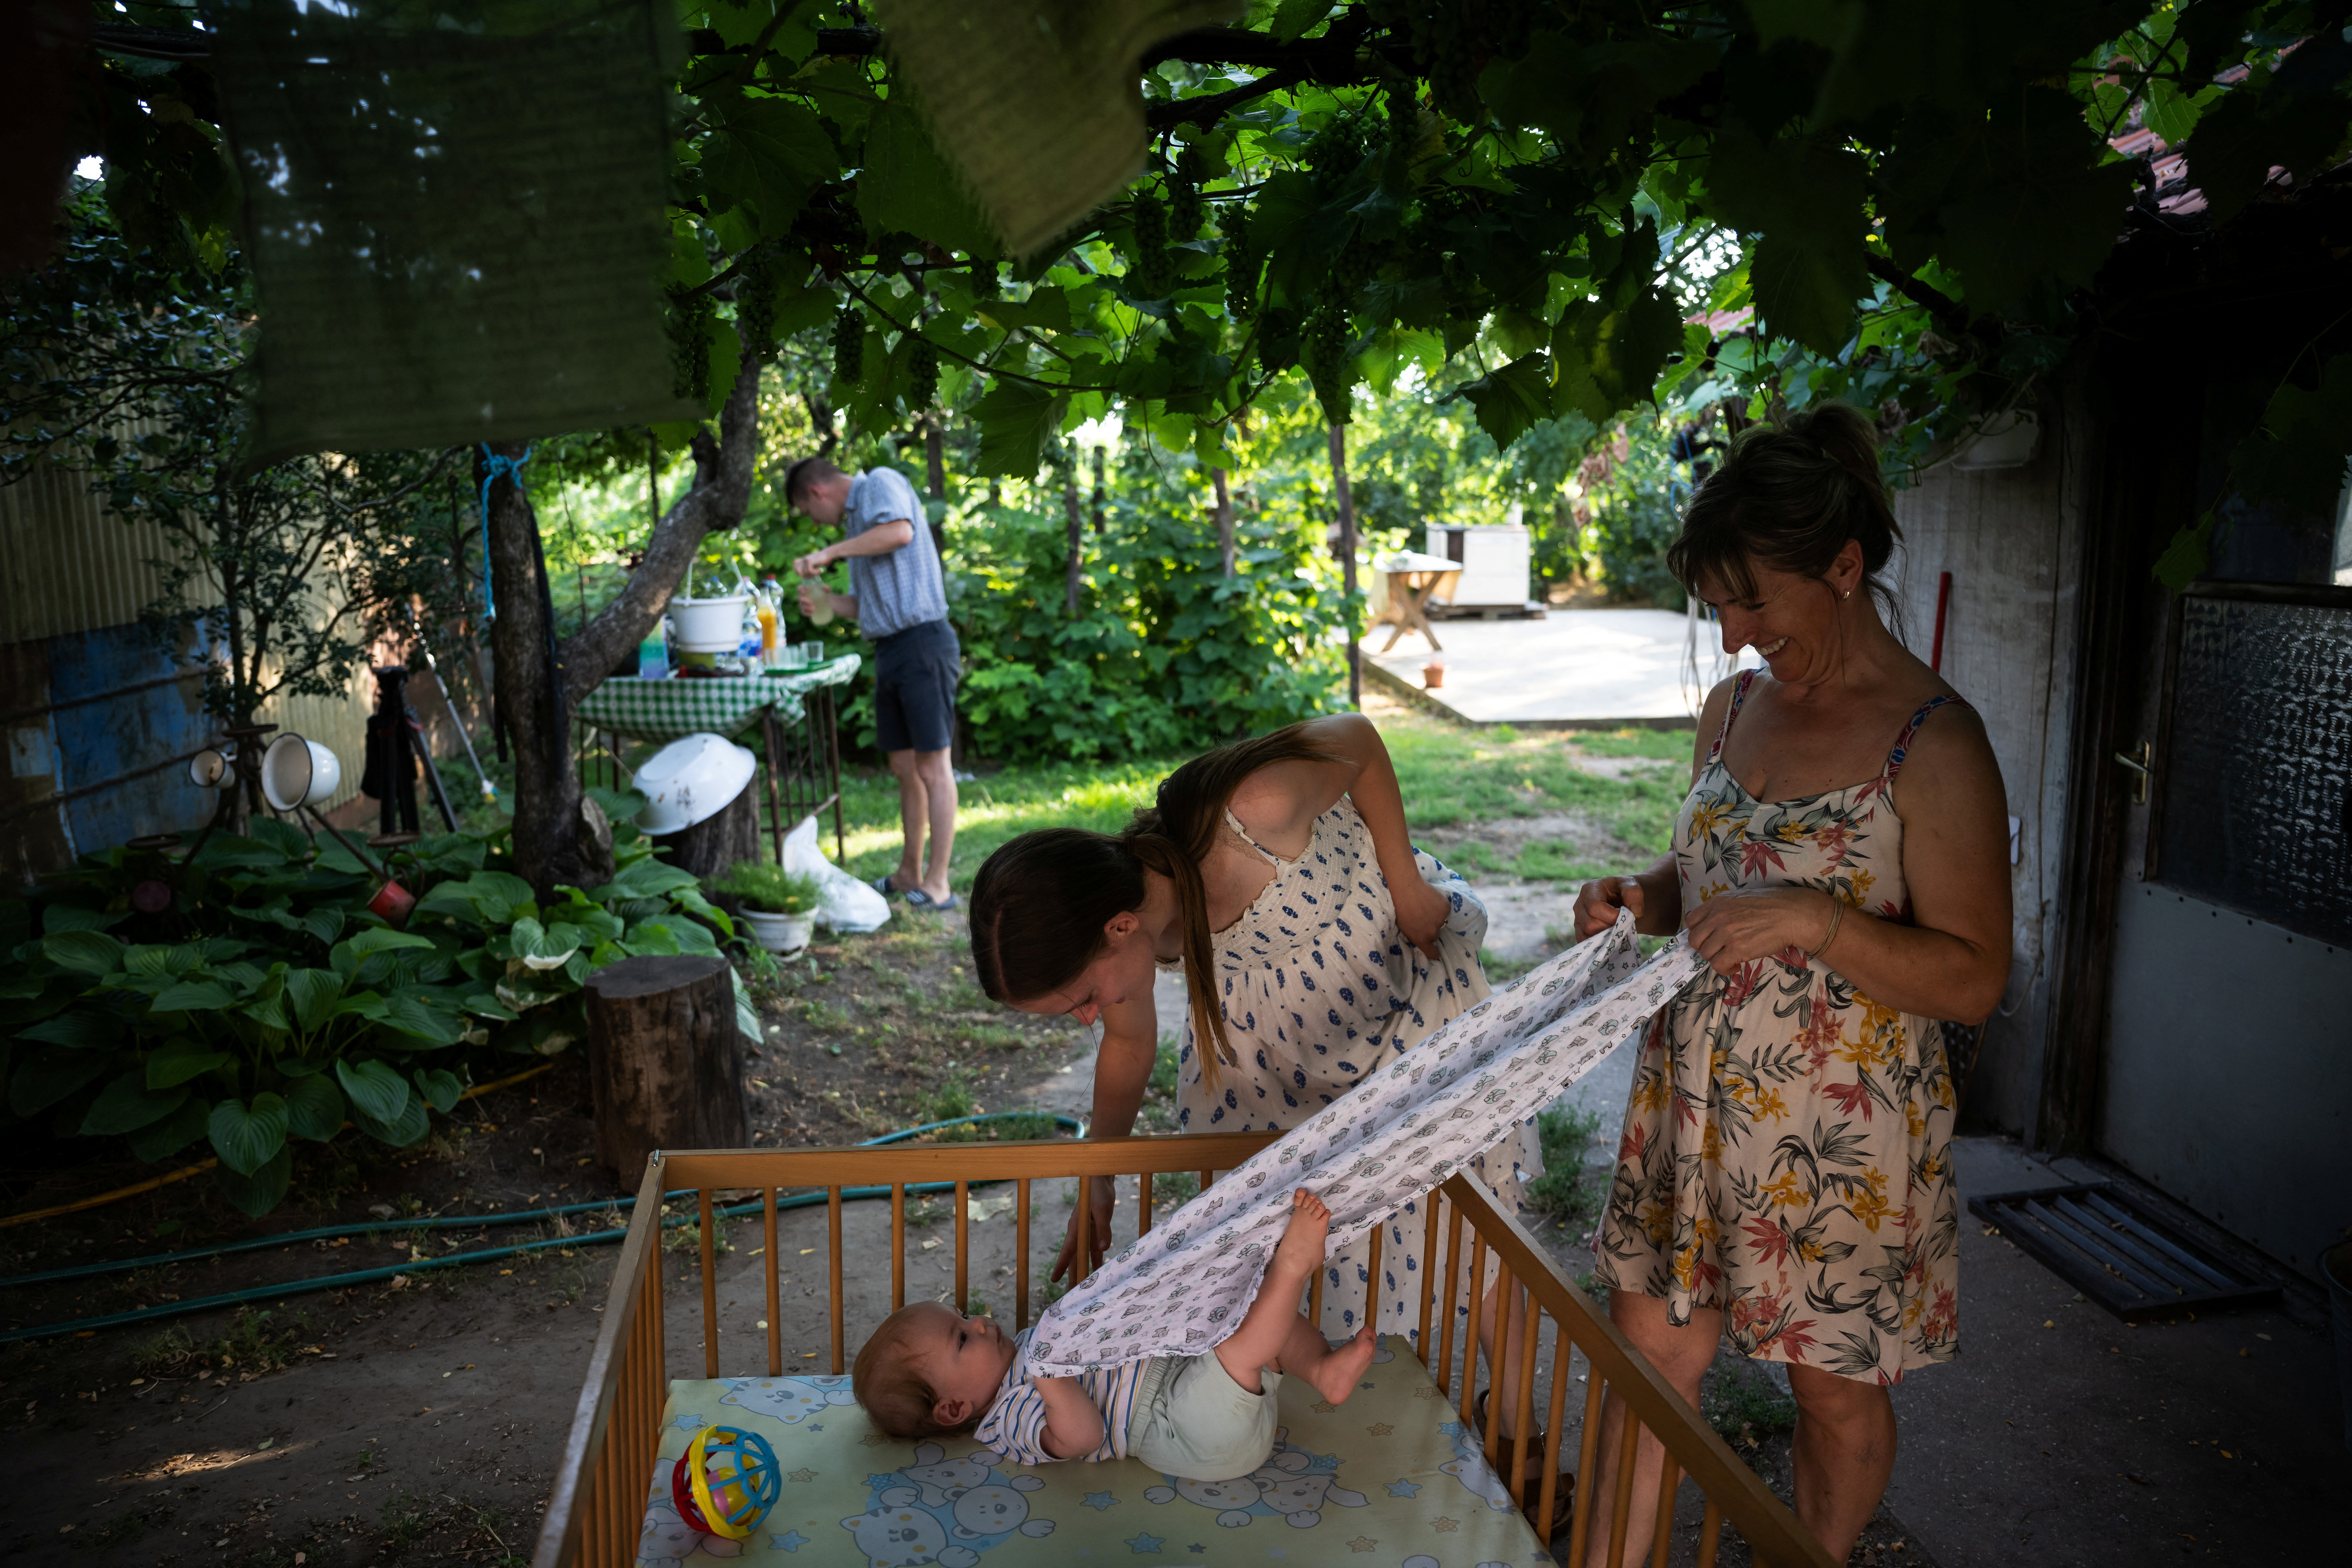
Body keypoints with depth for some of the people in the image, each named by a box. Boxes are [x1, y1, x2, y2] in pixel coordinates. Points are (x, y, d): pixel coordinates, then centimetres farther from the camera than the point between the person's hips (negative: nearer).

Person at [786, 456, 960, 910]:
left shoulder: (881, 483, -1)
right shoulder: (856, 520, 24)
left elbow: (900, 532, -23)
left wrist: (831, 552, -16)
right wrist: (825, 600, 12)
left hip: (922, 644, -10)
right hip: (889, 651, 10)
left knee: (933, 765, -7)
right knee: (904, 767, 13)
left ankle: (938, 884, -6)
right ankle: (910, 874, 22)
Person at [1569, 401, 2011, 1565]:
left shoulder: (1932, 745, -16)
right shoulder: (1733, 705, 4)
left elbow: (1975, 978, -15)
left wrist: (1818, 920, -28)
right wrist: (1642, 897, -3)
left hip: (1840, 1127, -5)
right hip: (1694, 1096, 6)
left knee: (1836, 1385, 15)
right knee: (1650, 1345, 12)